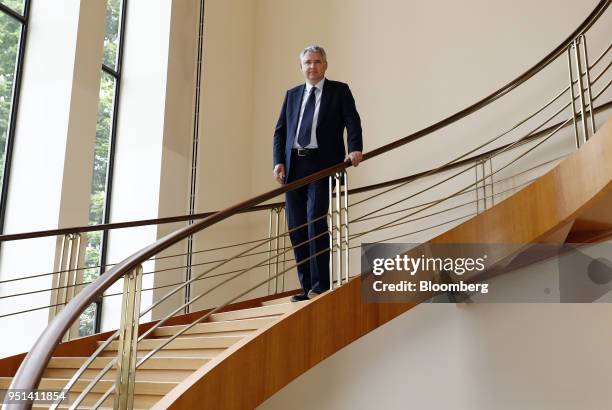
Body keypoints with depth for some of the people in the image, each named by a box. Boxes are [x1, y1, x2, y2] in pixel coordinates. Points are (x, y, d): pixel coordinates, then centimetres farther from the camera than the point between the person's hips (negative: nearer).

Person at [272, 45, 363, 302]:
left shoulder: (339, 90, 9)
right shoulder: (292, 95, 20)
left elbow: (352, 122, -2)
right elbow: (280, 131, 15)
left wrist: (355, 149, -20)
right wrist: (279, 161, 1)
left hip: (321, 164, -4)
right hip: (293, 166, 5)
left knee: (316, 221, -16)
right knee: (296, 227, 2)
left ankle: (320, 285, -10)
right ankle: (307, 287, 9)